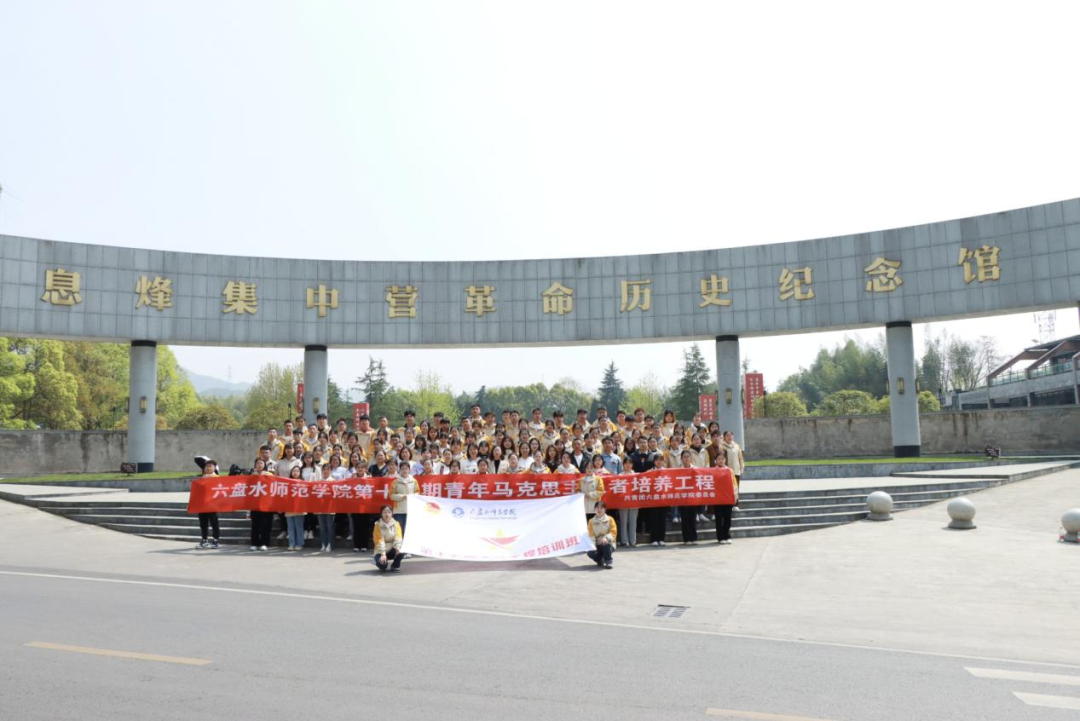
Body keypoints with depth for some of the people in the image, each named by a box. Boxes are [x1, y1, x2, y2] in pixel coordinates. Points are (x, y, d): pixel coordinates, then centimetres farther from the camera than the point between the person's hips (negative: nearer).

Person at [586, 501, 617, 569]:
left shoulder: (610, 519, 1)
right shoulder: (591, 521, 5)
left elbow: (613, 532, -7)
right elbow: (591, 535, -2)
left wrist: (606, 538, -26)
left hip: (608, 544, -2)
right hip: (597, 545, 2)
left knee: (605, 545, -38)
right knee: (590, 553, -28)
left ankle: (608, 561, -11)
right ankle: (600, 560, 7)